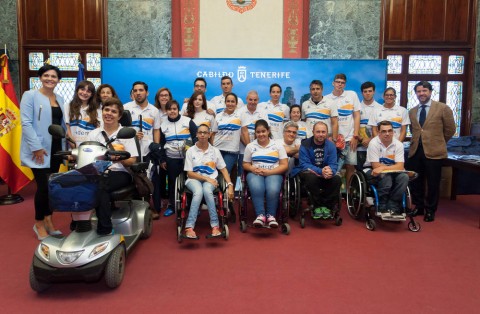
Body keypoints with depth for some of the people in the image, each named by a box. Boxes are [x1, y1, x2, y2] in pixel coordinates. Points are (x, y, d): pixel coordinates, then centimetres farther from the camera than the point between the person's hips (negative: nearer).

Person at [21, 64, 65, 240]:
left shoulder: (60, 99, 15)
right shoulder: (30, 95, -3)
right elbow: (26, 123, -11)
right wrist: (36, 147, -17)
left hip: (55, 148, 6)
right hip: (39, 150, -6)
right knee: (43, 187, -7)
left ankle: (48, 221, 22)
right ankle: (39, 224, 10)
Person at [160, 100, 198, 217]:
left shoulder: (188, 121, -3)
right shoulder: (163, 124, 7)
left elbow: (196, 137, -4)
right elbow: (161, 144, 12)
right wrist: (162, 160, 9)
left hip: (187, 157, -2)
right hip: (171, 159, 3)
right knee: (172, 182, 9)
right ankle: (171, 206, 20)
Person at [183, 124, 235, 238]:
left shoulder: (215, 150, 10)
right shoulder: (190, 151, 5)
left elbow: (223, 170, 9)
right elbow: (190, 173, 1)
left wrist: (230, 185, -5)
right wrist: (206, 178, -12)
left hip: (210, 179, 1)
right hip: (194, 179, -1)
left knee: (207, 190, -36)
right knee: (198, 191, -37)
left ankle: (215, 226, -37)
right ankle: (189, 227, -40)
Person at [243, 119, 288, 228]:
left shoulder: (277, 146, 11)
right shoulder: (250, 146, 16)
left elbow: (284, 165, 4)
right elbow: (245, 164, 16)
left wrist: (269, 172, -11)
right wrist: (253, 169, -8)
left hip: (273, 173, -1)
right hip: (255, 173, 1)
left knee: (273, 190, -35)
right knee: (256, 188, -36)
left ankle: (271, 215, -21)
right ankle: (260, 215, -31)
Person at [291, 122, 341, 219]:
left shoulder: (331, 145, 0)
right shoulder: (305, 145, -10)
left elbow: (333, 164, -6)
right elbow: (304, 165, -18)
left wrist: (329, 171, -33)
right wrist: (321, 171, -34)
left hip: (324, 174, 3)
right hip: (307, 172, -3)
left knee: (337, 179, -25)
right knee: (311, 177, -37)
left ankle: (327, 207, -9)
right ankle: (317, 207, -19)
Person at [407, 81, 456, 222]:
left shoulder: (443, 108, -2)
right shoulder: (412, 111, 12)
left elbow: (450, 129, 4)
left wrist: (438, 142, 10)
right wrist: (417, 140, 13)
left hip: (433, 152, -4)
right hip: (415, 151, 4)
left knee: (433, 183, 4)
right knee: (415, 182, 10)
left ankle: (430, 210, 19)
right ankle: (419, 207, 26)